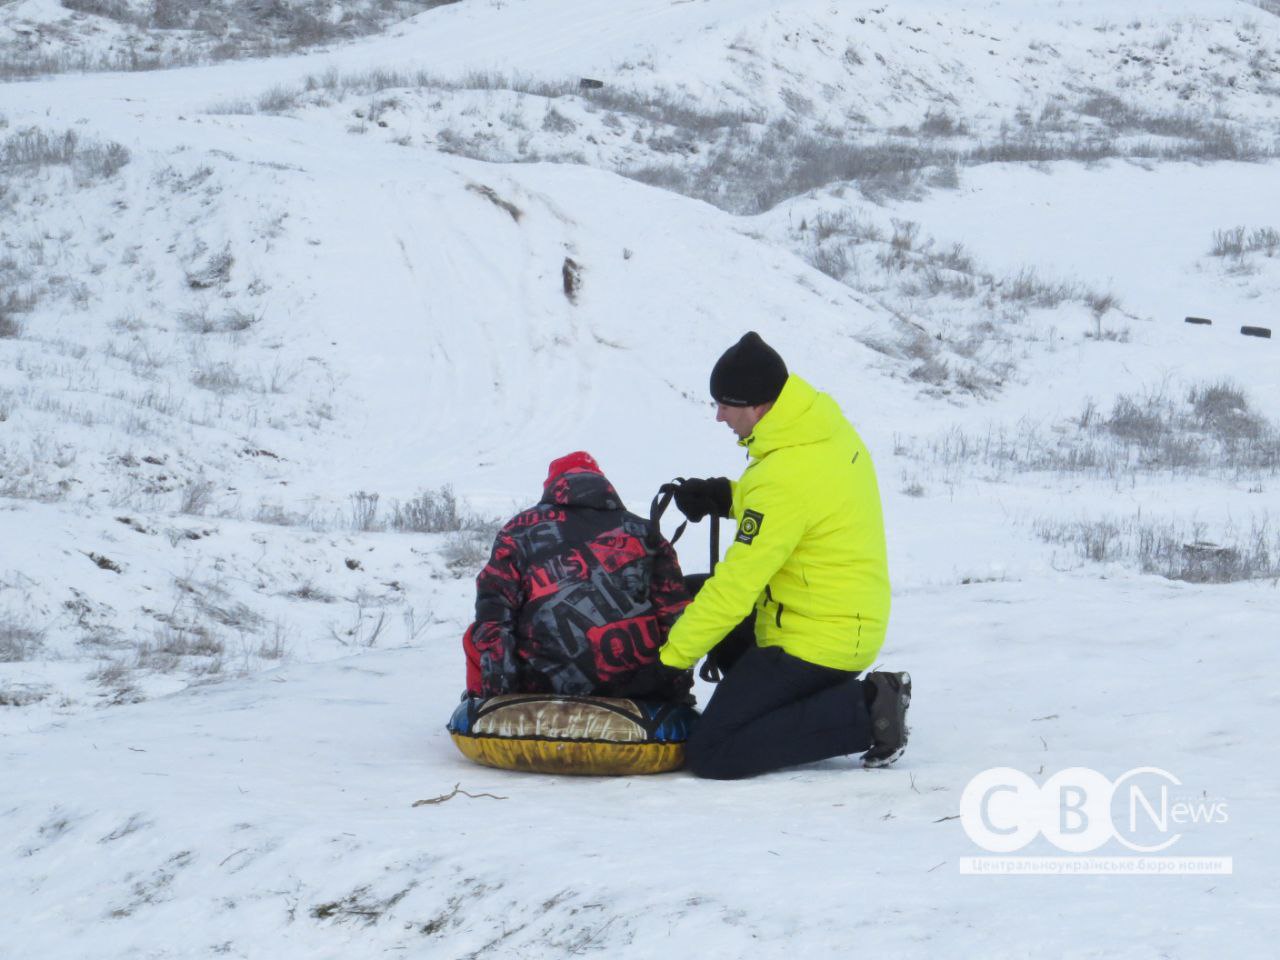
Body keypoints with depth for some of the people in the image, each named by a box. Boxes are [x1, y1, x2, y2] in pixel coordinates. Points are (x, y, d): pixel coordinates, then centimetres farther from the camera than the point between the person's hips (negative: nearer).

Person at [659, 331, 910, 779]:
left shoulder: (784, 480, -26)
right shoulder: (830, 427, 0)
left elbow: (736, 588, -24)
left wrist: (670, 659, -14)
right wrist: (727, 497, 3)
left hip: (814, 646, -10)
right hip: (857, 623, 10)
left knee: (711, 755, -8)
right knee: (689, 598, 24)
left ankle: (863, 713, -9)